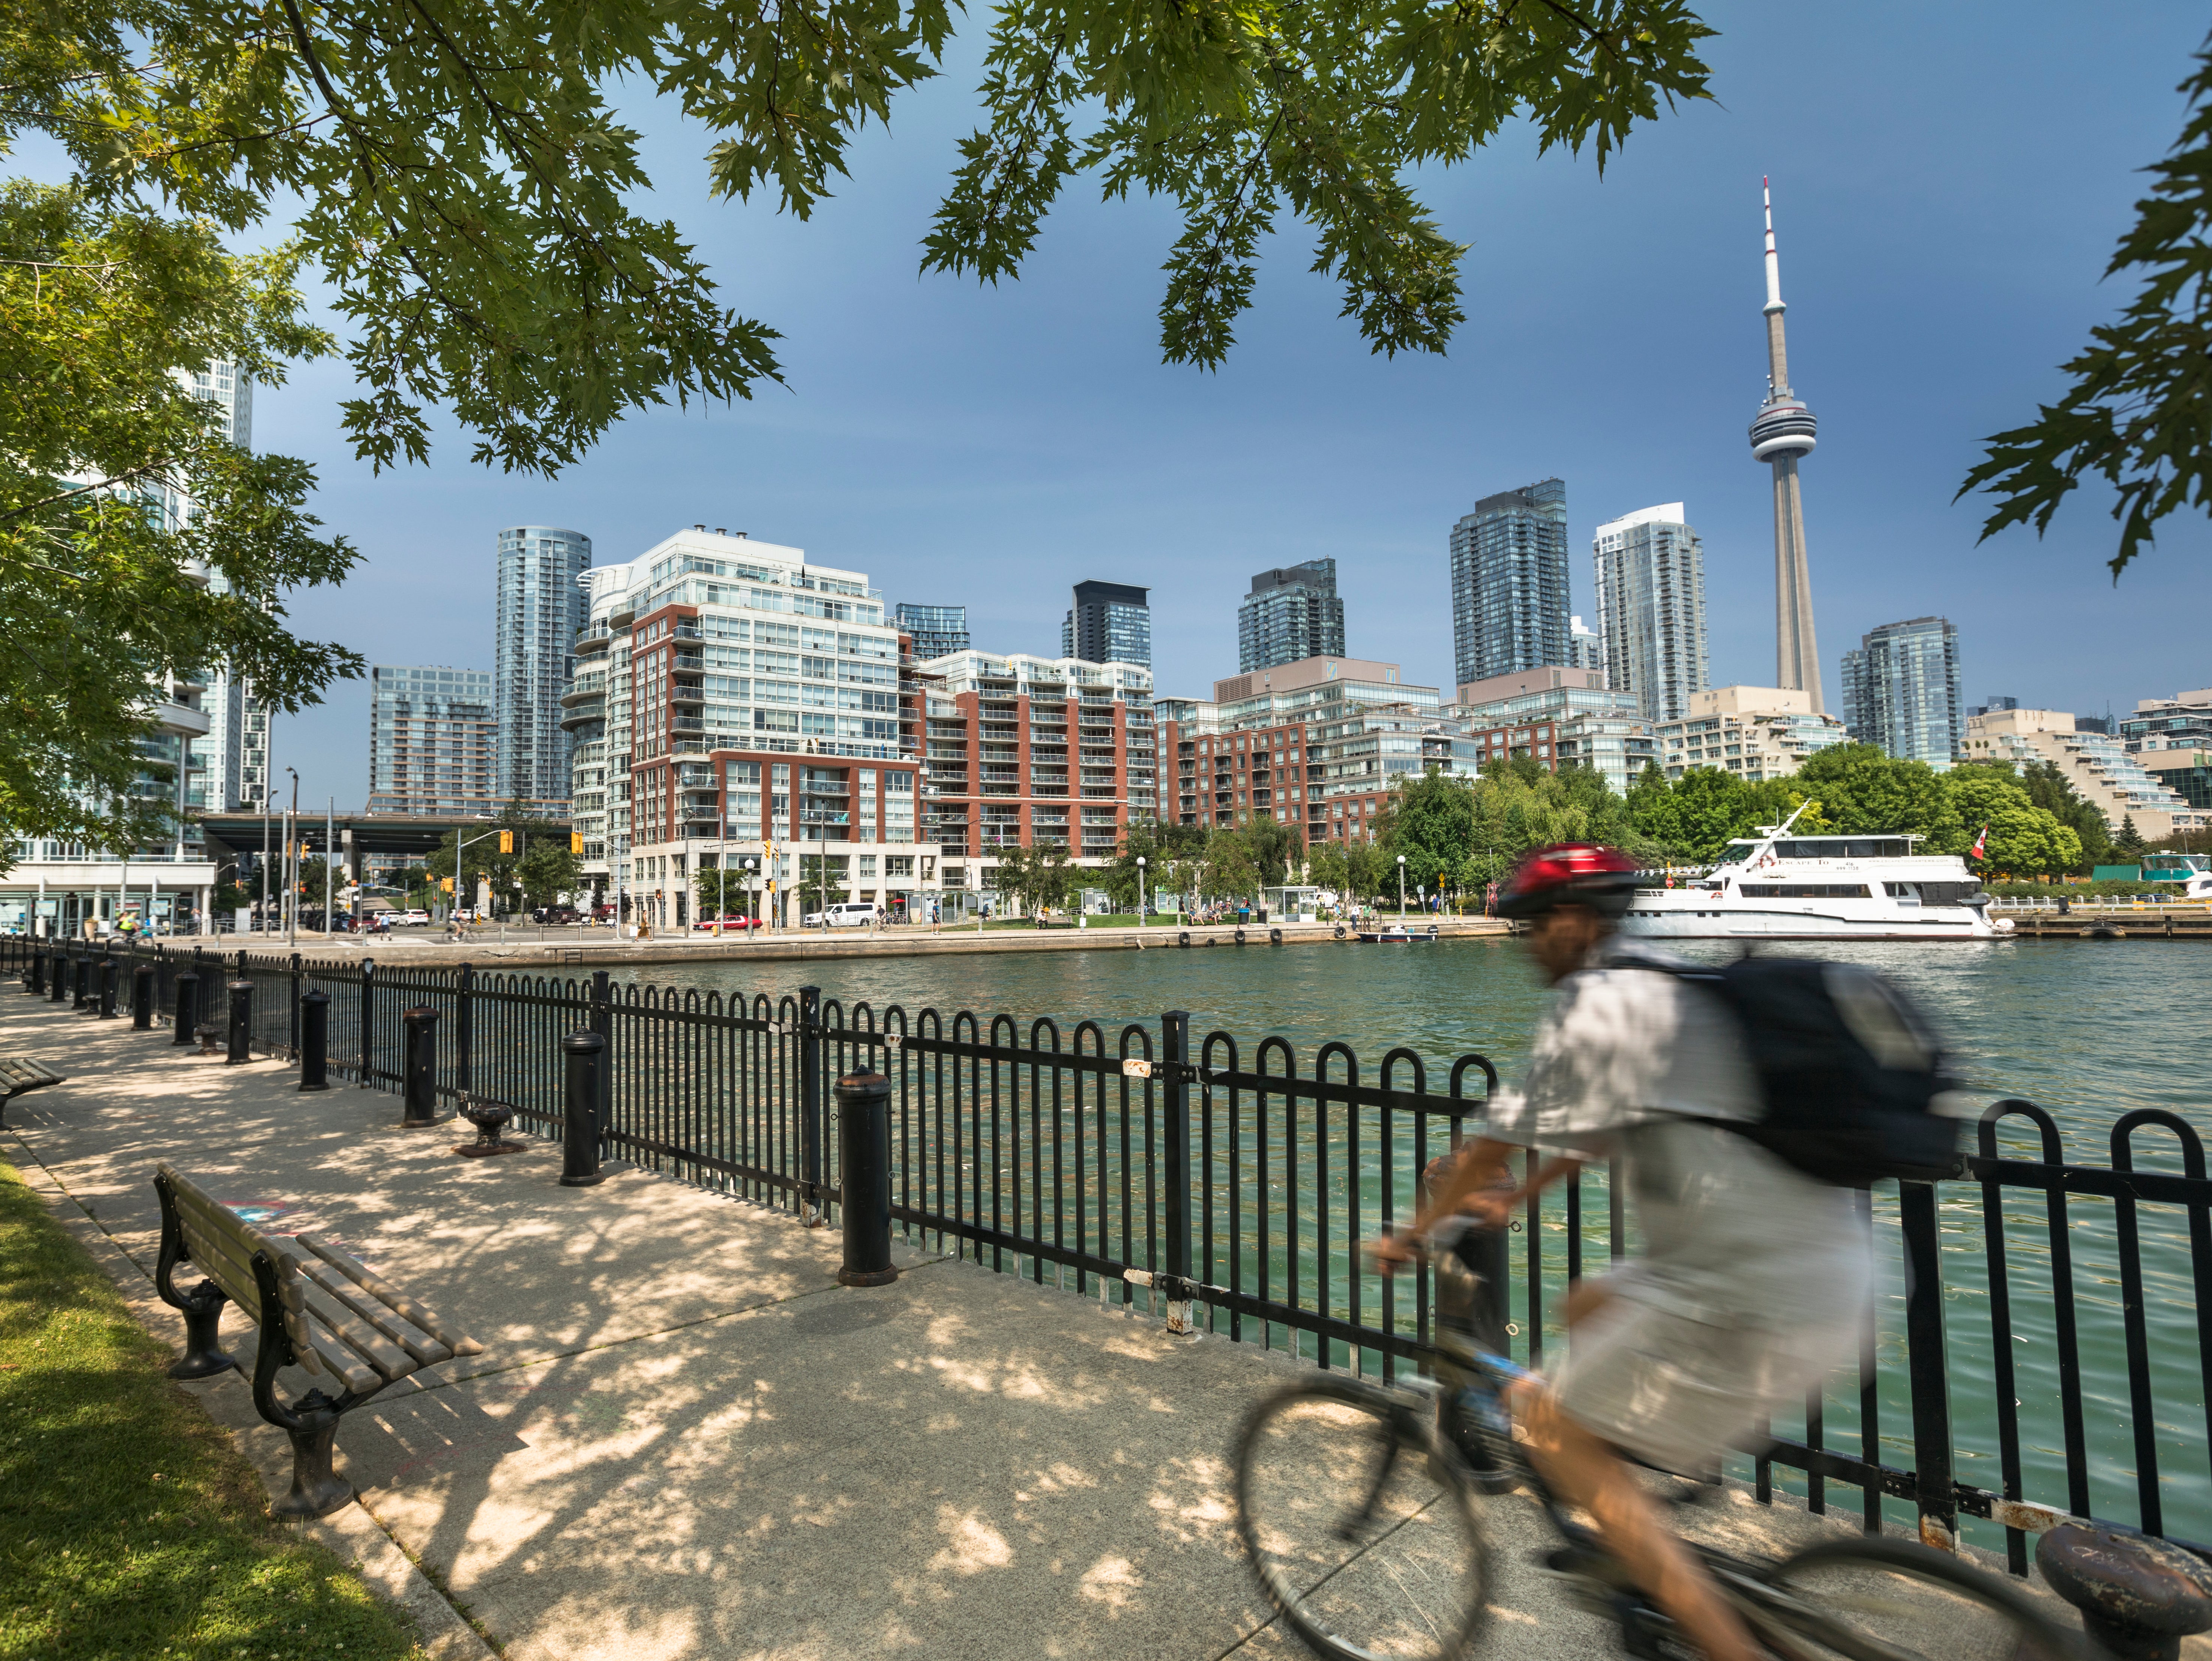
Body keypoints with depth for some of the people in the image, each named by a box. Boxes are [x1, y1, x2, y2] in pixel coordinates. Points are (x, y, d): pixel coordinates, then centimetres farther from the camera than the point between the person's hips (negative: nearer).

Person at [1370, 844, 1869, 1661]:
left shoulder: (1593, 1003, -14)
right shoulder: (1669, 988, 15)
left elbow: (1496, 1144, -8)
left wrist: (1410, 1236, 7)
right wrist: (1517, 1197, 37)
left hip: (1757, 1297, -10)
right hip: (1830, 1264, 10)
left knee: (1551, 1419, 3)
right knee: (1590, 1307, 26)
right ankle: (1639, 1558, 35)